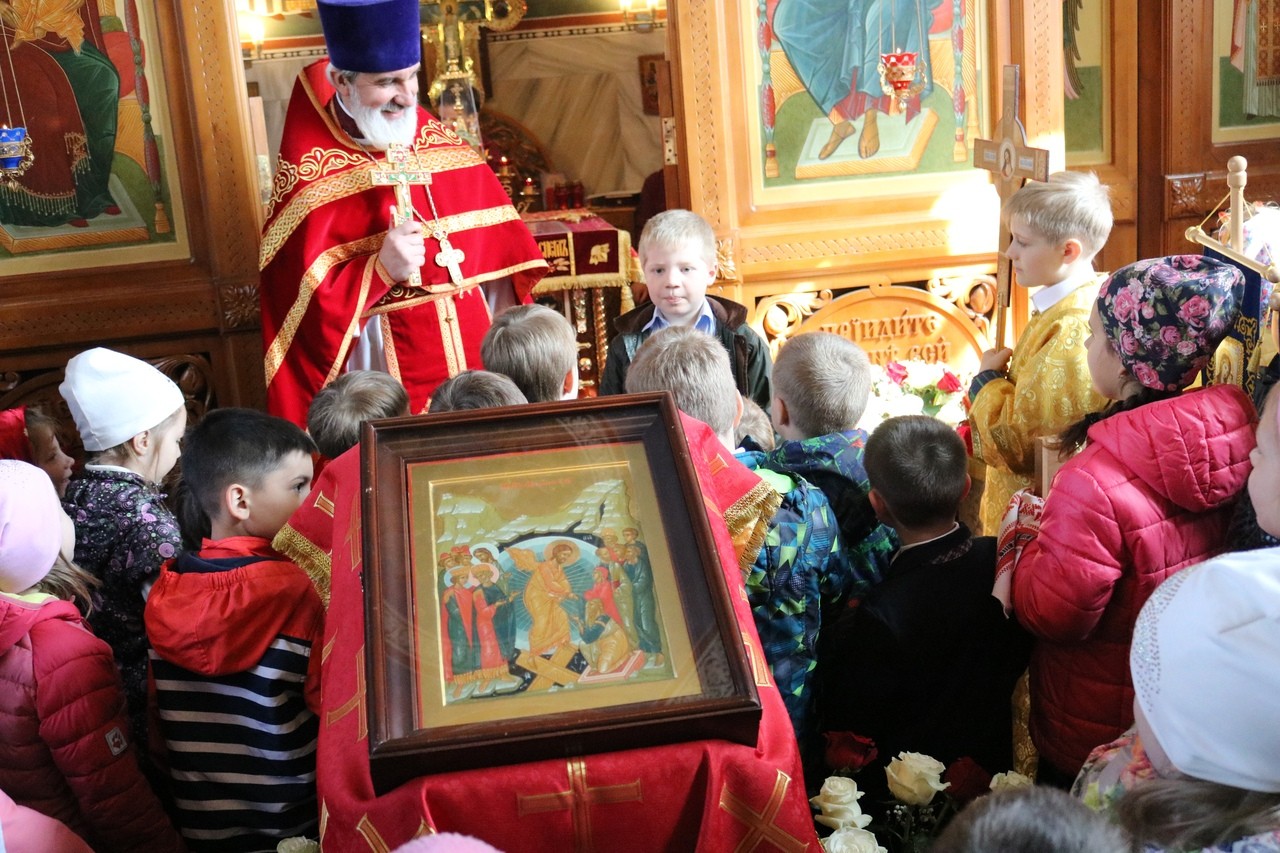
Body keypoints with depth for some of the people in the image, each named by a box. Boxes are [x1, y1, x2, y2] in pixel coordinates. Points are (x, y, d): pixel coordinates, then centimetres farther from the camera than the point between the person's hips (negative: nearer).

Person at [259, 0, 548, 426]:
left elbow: (498, 252, 11)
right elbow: (304, 306, -14)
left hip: (476, 367, 5)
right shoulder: (308, 179, -11)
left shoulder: (442, 144, 5)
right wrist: (380, 270, -26)